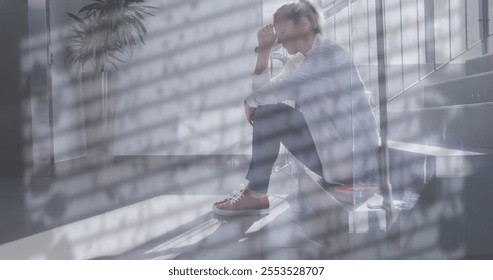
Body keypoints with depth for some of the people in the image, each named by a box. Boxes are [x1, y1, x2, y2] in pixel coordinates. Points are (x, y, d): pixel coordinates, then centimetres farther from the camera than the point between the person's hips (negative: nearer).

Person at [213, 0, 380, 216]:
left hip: (352, 161, -9)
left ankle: (256, 195, -6)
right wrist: (264, 50, 1)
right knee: (267, 110, 12)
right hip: (335, 152, 9)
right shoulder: (305, 62, 15)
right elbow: (263, 92, 7)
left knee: (271, 113, -12)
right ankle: (255, 188, 9)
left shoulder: (329, 53, -12)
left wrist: (249, 101, -4)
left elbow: (280, 90, -22)